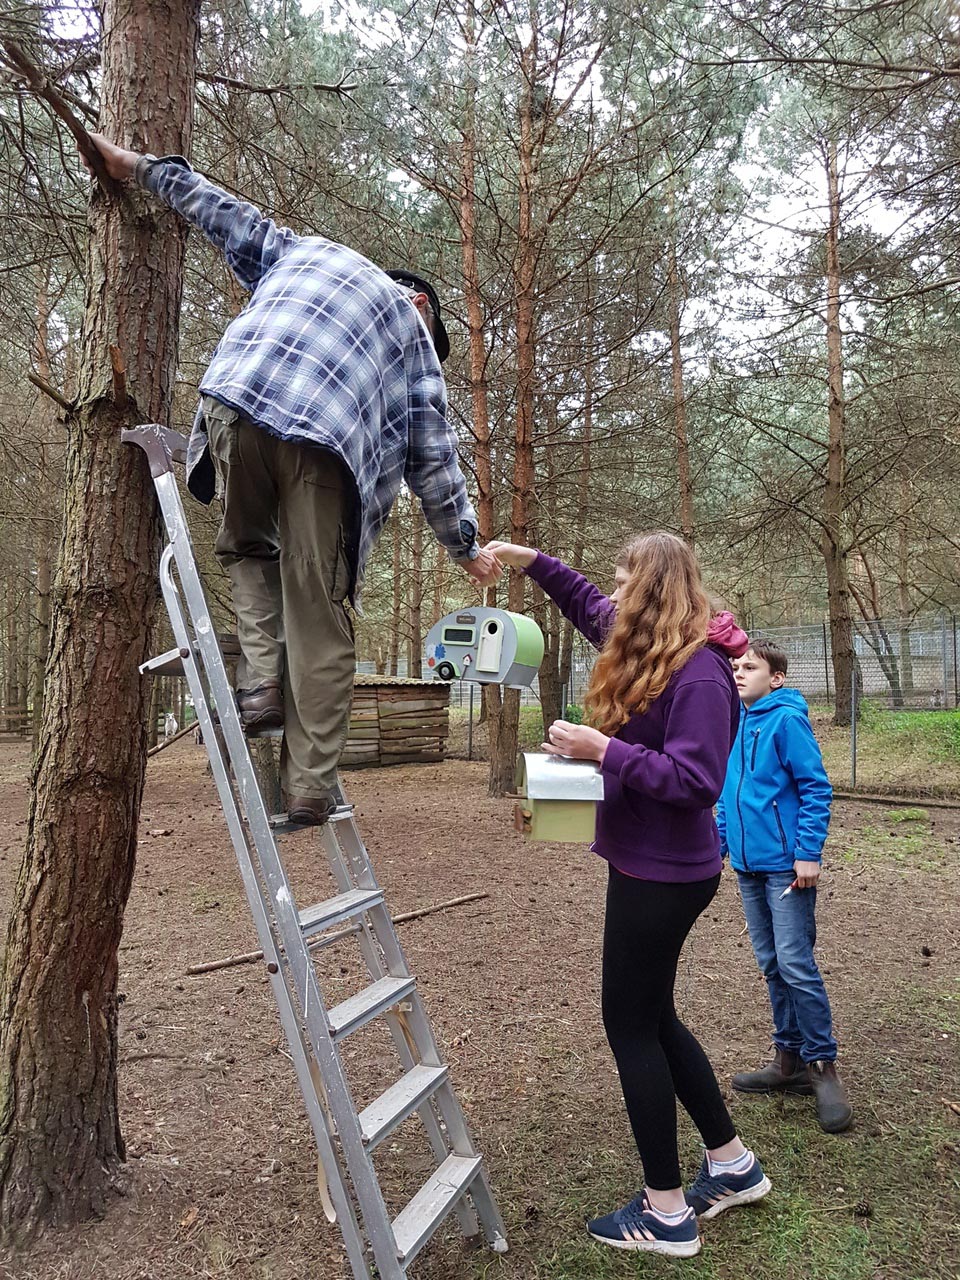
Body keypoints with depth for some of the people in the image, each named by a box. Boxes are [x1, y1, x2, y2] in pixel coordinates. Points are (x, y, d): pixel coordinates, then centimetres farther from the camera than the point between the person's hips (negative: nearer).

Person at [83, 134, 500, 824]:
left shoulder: (308, 251, 32)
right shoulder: (416, 336, 25)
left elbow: (228, 214, 32)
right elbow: (434, 458, 20)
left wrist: (141, 167, 45)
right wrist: (467, 546, 27)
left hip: (238, 401, 2)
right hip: (325, 442, -2)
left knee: (248, 546, 27)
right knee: (319, 619, 3)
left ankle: (261, 680, 8)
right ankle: (311, 785, 5)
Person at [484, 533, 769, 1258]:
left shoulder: (700, 672, -21)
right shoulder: (645, 649, 6)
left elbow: (696, 782, -26)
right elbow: (590, 608, 24)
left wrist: (604, 749, -26)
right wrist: (534, 562, 16)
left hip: (665, 874, -10)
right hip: (645, 865, 10)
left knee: (630, 1023, 2)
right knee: (651, 1016, 19)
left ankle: (666, 1214, 19)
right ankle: (733, 1164, 35)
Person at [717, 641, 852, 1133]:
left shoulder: (787, 719, -11)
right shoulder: (737, 724, 11)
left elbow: (815, 789, -14)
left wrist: (808, 853, -18)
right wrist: (718, 844, 15)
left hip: (786, 865, -8)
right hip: (749, 864, 8)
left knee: (795, 965, -5)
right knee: (772, 965, 14)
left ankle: (823, 1065, 10)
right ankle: (789, 1059, 26)